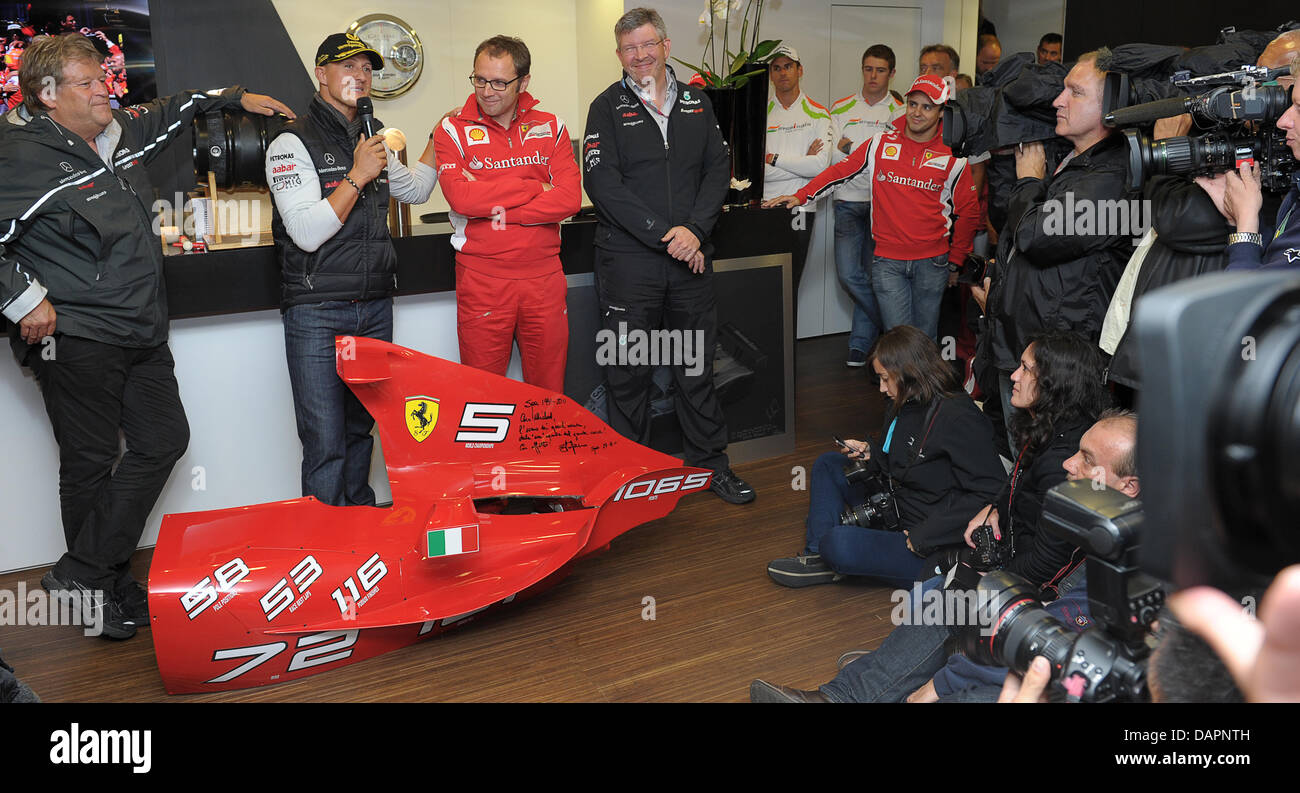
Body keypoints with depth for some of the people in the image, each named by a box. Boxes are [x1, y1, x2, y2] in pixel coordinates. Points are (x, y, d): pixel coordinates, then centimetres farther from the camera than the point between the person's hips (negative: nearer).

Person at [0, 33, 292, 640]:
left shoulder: (121, 133, 10)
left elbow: (171, 111, 30)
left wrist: (234, 97, 32)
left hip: (142, 332, 8)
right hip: (75, 340, -8)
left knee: (164, 441, 8)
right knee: (91, 464, 2)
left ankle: (86, 574, 17)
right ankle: (105, 589, 17)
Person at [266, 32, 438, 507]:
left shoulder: (369, 141, 16)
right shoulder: (293, 143, -7)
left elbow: (414, 189, 33)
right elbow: (307, 232, -18)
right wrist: (358, 176, -17)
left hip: (374, 307, 7)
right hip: (317, 312, -6)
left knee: (361, 427, 15)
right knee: (325, 443, -7)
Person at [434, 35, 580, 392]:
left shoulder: (551, 128, 8)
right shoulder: (453, 130, 2)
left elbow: (570, 199, -6)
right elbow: (461, 198, -14)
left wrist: (502, 210, -13)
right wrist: (534, 187, -8)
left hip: (544, 276, 2)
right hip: (481, 279, -2)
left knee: (549, 390, 9)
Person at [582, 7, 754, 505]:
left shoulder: (697, 103, 11)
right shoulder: (608, 108, 0)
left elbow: (718, 168, 6)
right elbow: (602, 183, -11)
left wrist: (695, 229, -10)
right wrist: (665, 233, -16)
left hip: (691, 258, 3)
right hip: (628, 261, -3)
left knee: (698, 367, 11)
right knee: (628, 373, 4)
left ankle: (710, 462, 23)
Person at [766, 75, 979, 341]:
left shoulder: (952, 157, 3)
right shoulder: (881, 145, 5)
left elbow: (968, 211, 9)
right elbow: (840, 171, 6)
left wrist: (955, 261, 9)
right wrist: (801, 196, -7)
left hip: (931, 262, 0)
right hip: (888, 261, 0)